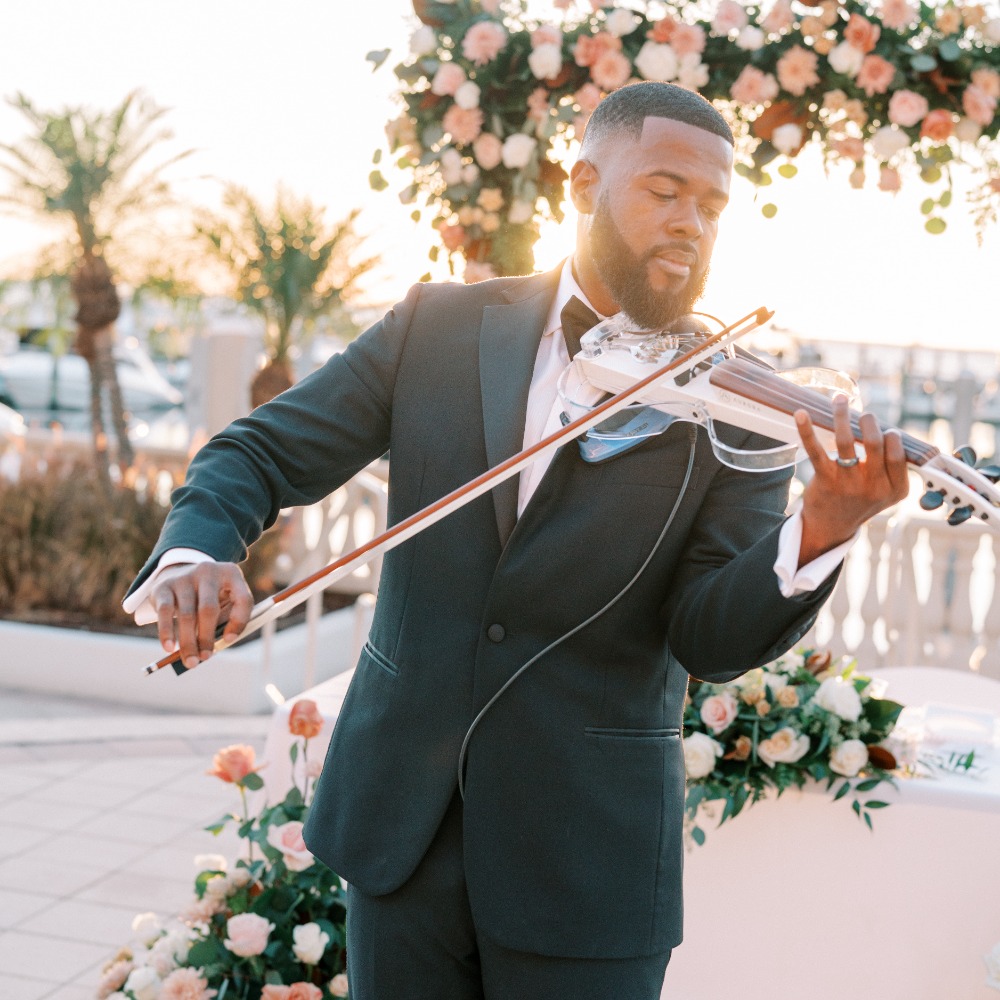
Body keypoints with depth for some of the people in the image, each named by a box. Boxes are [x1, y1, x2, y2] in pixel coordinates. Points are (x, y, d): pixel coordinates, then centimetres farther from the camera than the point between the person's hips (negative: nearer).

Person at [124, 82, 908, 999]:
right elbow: (262, 452, 2)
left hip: (588, 848, -1)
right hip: (399, 813, 2)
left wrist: (820, 533, -32)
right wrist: (194, 550, -19)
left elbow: (710, 639, -13)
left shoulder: (739, 411, -5)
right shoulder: (439, 327, 1)